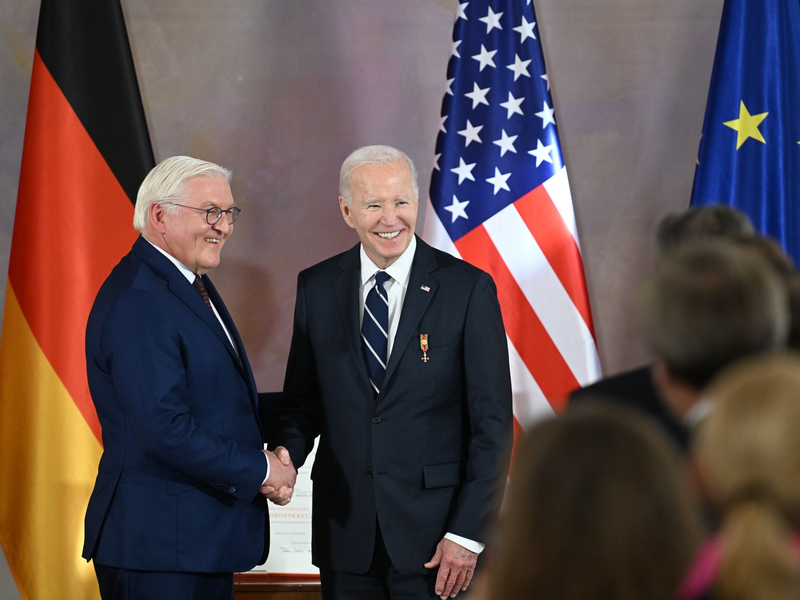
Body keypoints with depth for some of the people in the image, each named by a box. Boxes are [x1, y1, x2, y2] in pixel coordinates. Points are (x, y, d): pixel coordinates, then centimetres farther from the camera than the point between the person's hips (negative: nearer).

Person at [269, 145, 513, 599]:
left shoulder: (469, 288, -6)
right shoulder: (317, 288, 5)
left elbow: (493, 423, -6)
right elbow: (304, 400, 12)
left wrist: (467, 533, -11)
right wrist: (287, 452, -10)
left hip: (435, 532, -3)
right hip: (345, 530, 3)